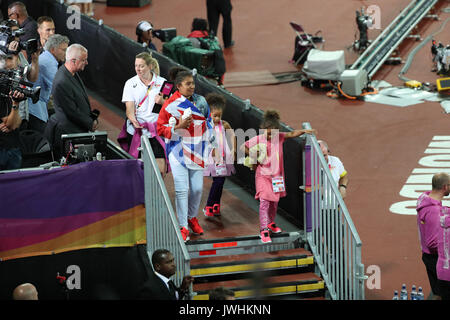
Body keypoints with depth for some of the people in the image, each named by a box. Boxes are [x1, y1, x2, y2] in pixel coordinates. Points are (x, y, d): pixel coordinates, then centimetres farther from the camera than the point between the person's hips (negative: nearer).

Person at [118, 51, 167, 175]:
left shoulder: (162, 82, 8)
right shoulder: (130, 83, 7)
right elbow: (129, 107, -3)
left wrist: (162, 102, -12)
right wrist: (133, 120, -24)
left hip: (157, 131, 0)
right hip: (136, 131, 0)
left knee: (161, 169, -9)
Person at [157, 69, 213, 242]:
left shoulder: (201, 101, 7)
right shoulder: (170, 104, -7)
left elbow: (208, 121, 20)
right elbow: (161, 129, -5)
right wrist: (178, 127, -20)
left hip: (197, 150, 4)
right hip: (178, 149, -4)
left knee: (197, 188, 5)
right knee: (182, 190, -9)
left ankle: (192, 217, 30)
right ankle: (183, 227, -2)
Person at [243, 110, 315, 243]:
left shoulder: (280, 137, -4)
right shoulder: (257, 140, -11)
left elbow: (292, 134, -11)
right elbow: (243, 147, -2)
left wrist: (303, 131, -26)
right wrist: (252, 155, -9)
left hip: (276, 175, 4)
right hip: (263, 176, -4)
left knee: (274, 201, 16)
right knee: (264, 202, -11)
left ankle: (271, 223, 38)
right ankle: (264, 230, -9)